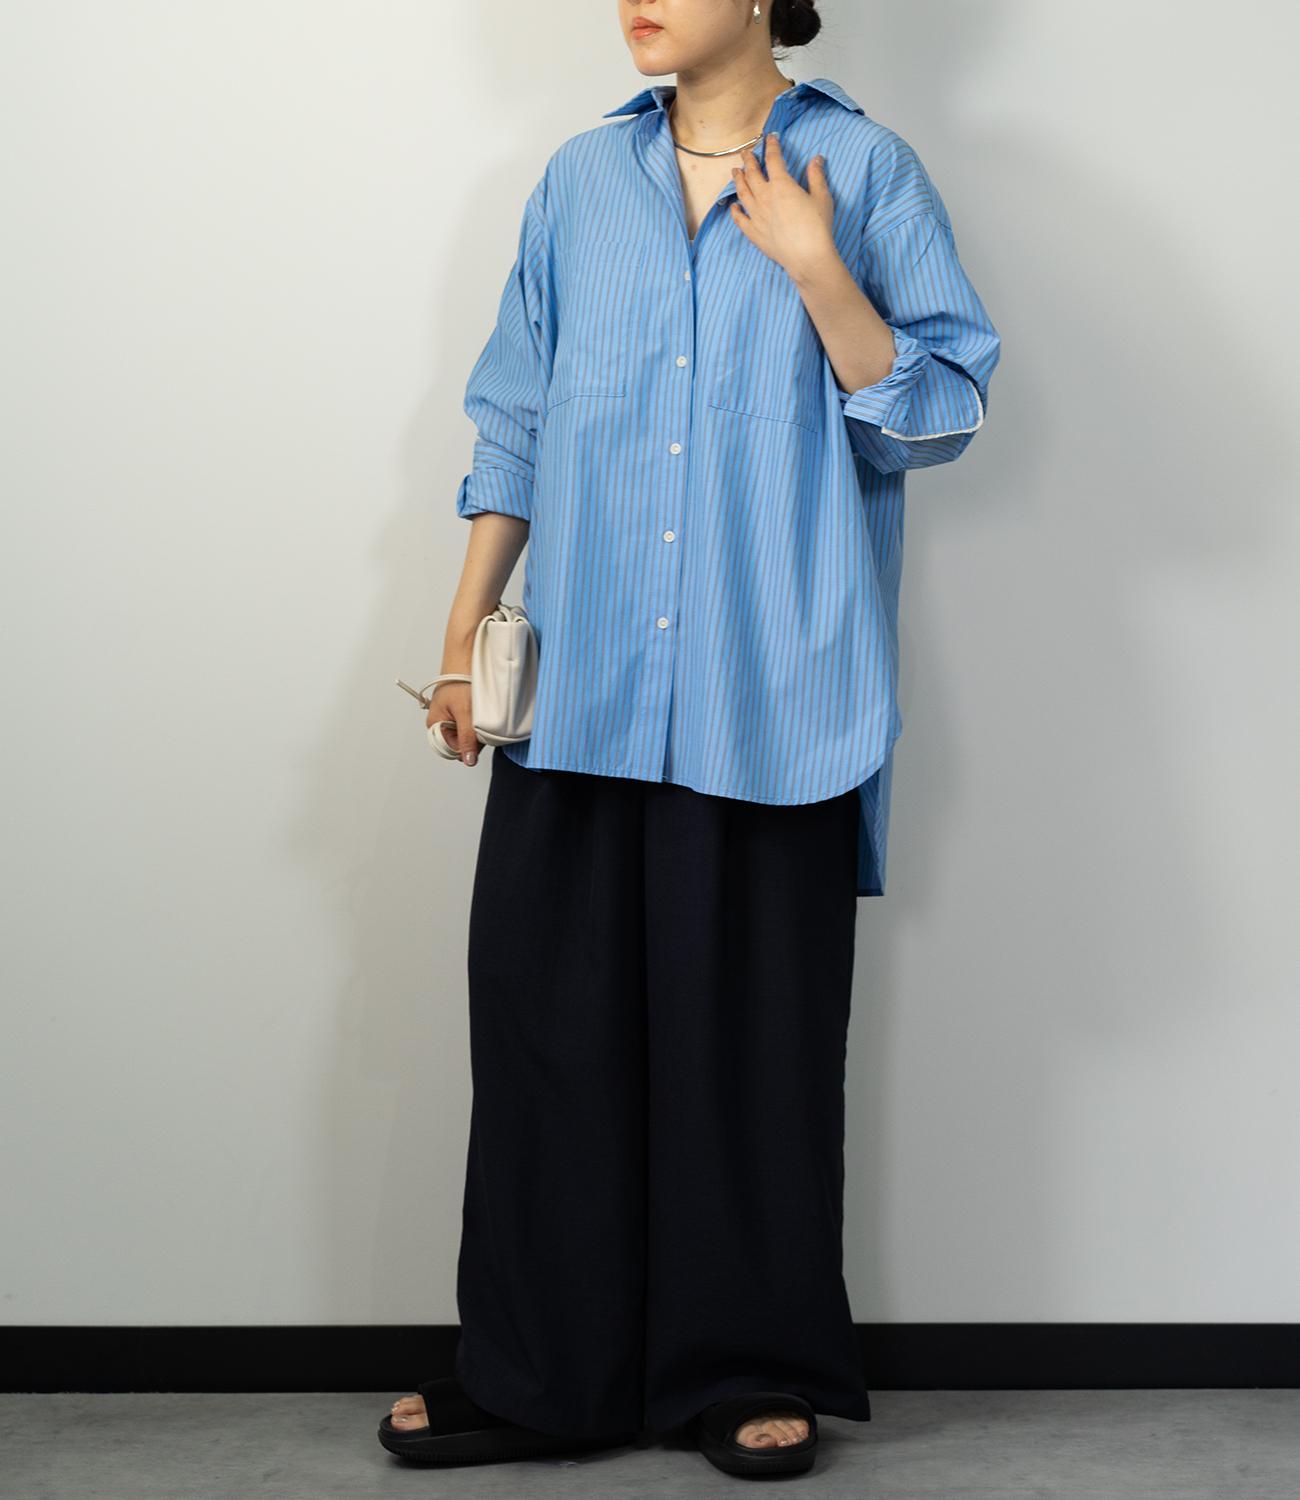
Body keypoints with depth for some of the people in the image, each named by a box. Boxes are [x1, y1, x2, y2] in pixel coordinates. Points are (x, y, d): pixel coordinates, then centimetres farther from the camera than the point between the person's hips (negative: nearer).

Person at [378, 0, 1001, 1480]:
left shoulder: (861, 167, 3)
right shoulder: (581, 181, 14)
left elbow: (939, 413, -2)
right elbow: (517, 423, 17)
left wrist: (817, 271, -13)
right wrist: (465, 631, 12)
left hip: (774, 692, -3)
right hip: (583, 684, 3)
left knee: (759, 1024, 3)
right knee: (545, 1012, 3)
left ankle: (758, 1372, 18)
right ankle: (534, 1376, 17)